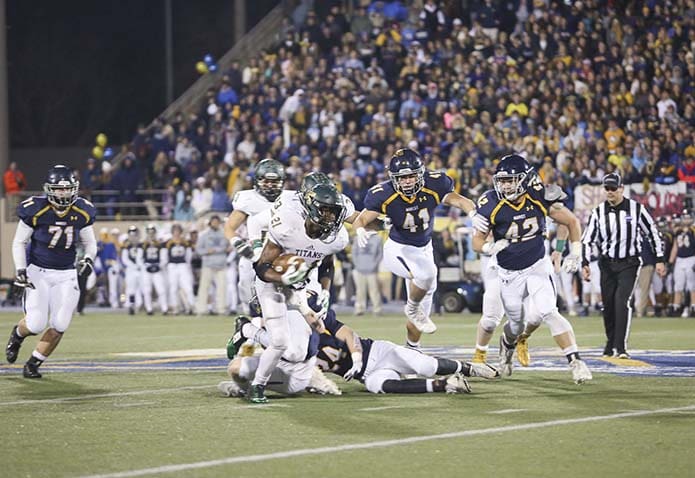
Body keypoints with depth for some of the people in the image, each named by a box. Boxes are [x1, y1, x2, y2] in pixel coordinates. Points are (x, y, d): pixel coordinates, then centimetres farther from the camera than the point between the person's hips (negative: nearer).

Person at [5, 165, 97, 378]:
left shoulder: (82, 212, -5)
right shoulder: (35, 210, -14)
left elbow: (89, 243, 10)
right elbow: (19, 242, -4)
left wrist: (88, 259, -11)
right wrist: (20, 270, -15)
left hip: (66, 275, 3)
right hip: (38, 272, -3)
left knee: (59, 325, -8)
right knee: (36, 323, -11)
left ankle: (33, 364, 12)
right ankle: (17, 334, 27)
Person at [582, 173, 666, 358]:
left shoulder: (636, 209, -5)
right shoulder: (598, 212, -1)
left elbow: (653, 233, 3)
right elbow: (588, 239, 0)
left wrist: (659, 260, 2)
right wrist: (585, 263, -11)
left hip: (629, 264, -3)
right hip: (607, 264, 3)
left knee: (622, 301, -17)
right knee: (608, 305, 5)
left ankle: (621, 347, -18)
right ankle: (611, 343, 23)